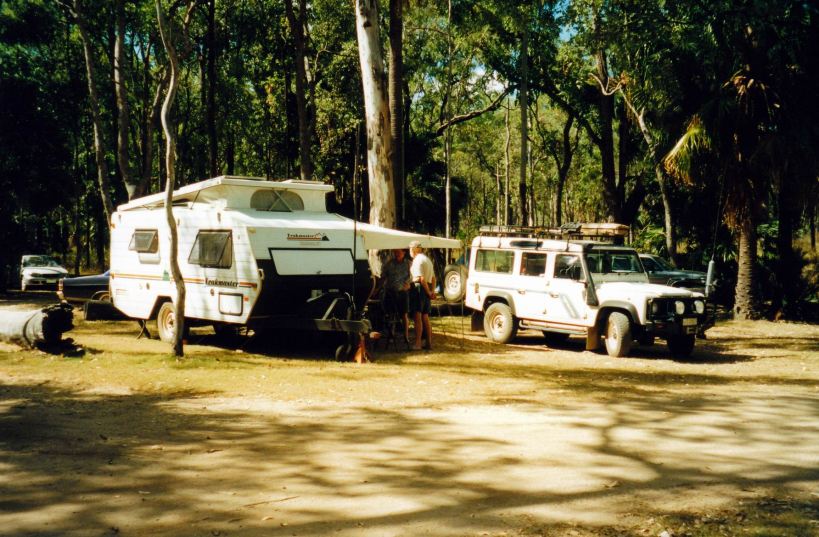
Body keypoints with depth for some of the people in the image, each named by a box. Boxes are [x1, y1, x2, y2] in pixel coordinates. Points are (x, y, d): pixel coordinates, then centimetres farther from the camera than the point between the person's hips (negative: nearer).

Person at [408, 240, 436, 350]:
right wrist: (432, 291, 11)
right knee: (425, 317, 13)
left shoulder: (418, 260, -11)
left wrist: (428, 292, -15)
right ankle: (429, 342, 15)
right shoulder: (427, 259, 21)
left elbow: (421, 279, -19)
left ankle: (417, 343, -14)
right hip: (427, 290, 9)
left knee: (417, 317, -10)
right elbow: (433, 278, 20)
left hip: (419, 288, -9)